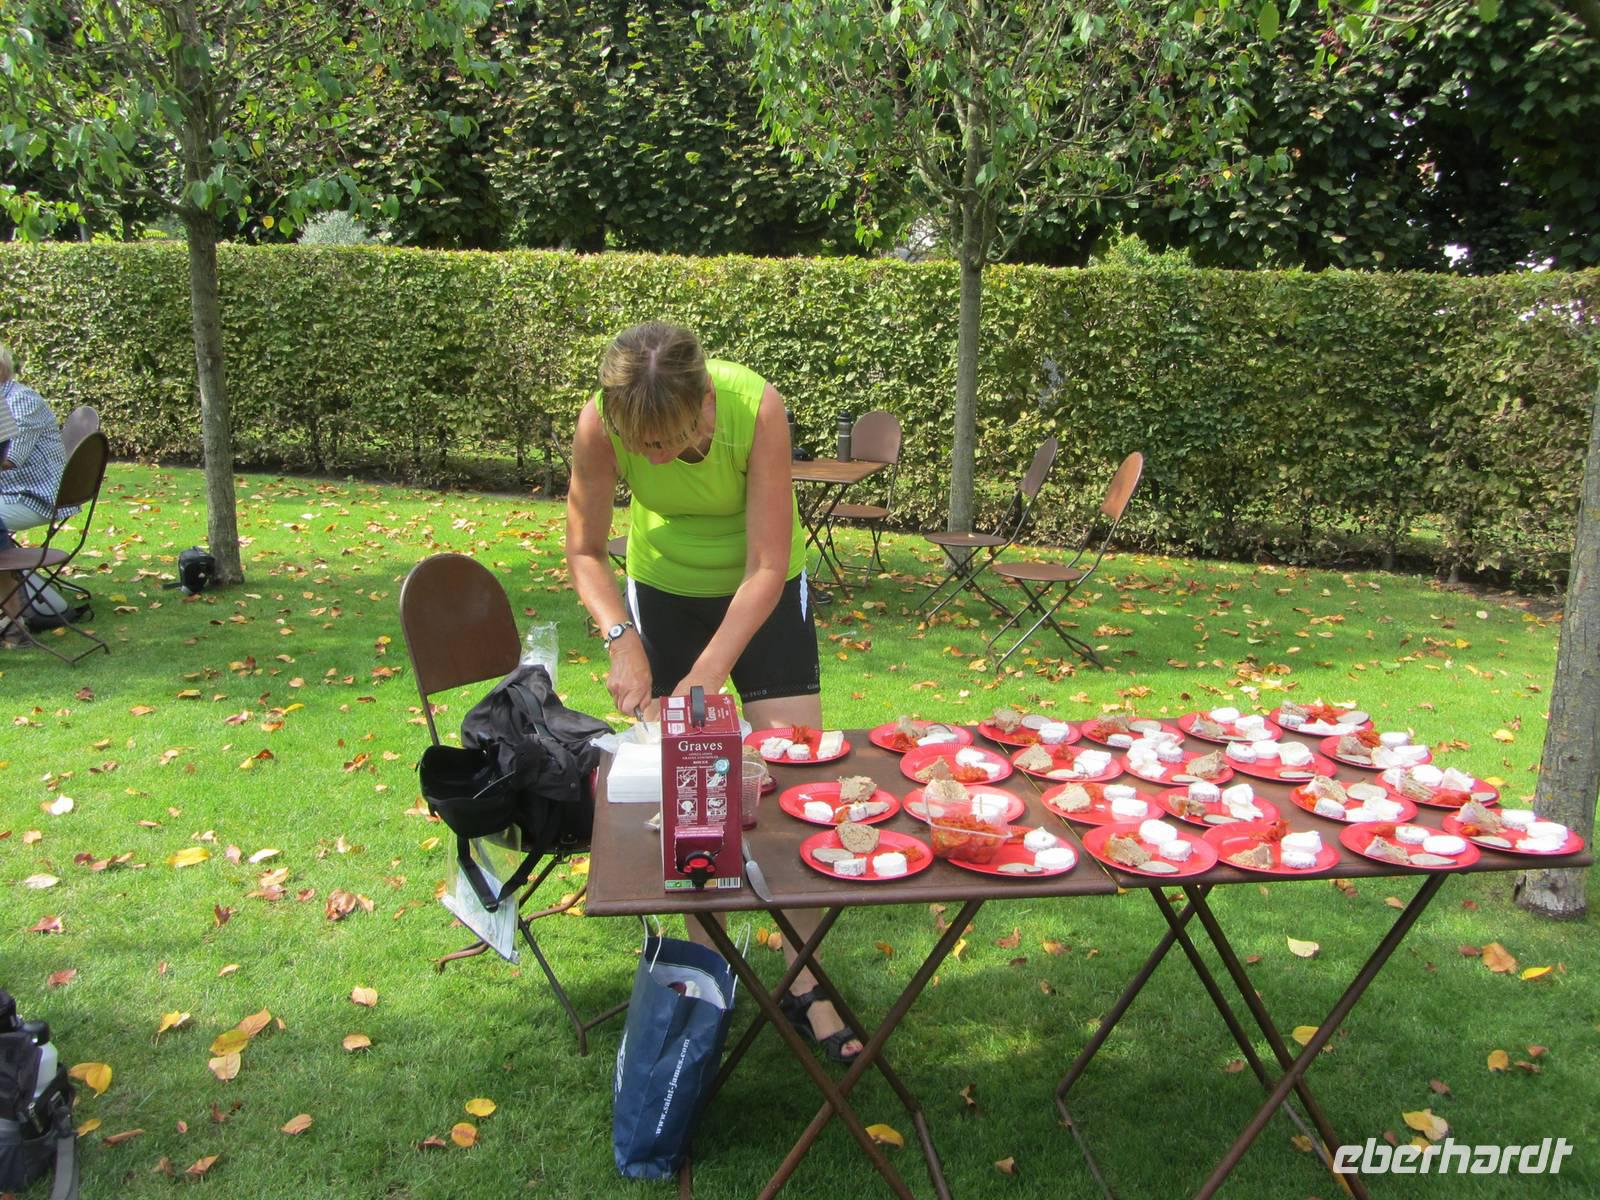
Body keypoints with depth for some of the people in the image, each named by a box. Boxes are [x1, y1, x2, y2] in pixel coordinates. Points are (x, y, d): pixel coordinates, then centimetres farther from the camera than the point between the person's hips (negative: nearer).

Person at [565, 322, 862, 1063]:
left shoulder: (756, 407, -33)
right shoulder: (599, 425, -27)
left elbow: (767, 569, -28)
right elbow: (585, 551, -13)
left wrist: (705, 679, -33)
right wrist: (621, 639, -30)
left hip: (762, 592, -1)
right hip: (662, 590, 2)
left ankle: (802, 981, 10)